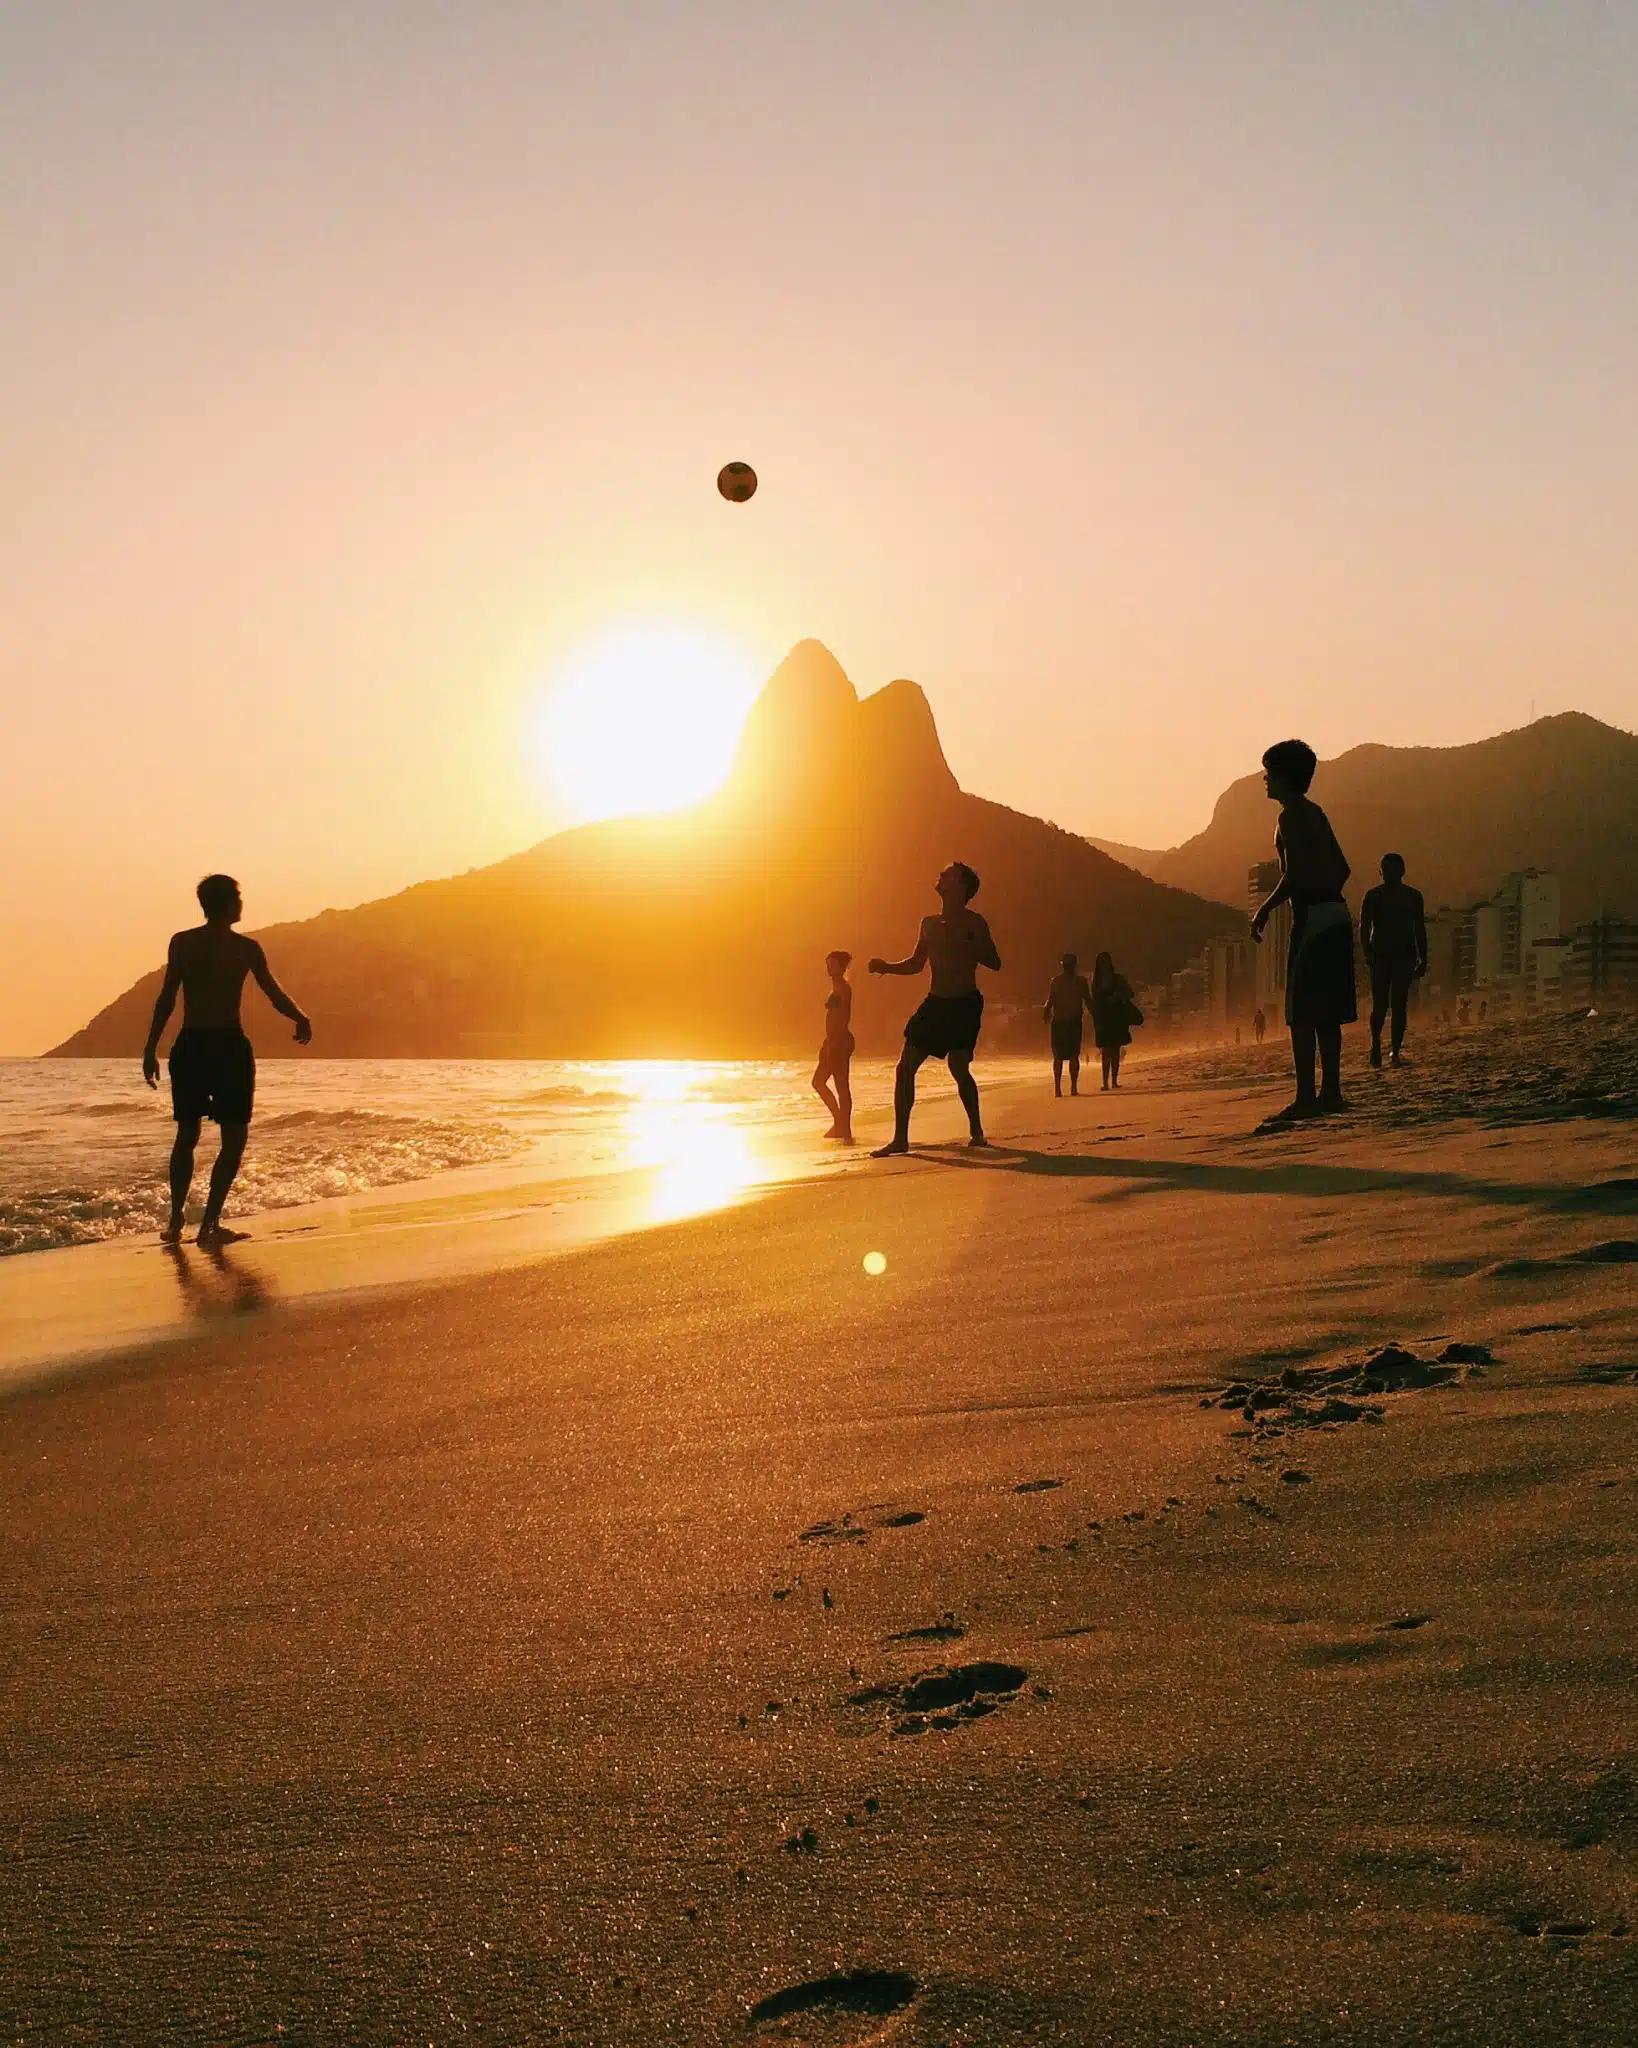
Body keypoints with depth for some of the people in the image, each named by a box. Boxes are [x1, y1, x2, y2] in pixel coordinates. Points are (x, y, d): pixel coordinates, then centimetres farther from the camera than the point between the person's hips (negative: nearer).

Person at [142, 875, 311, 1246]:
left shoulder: (182, 943, 2)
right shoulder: (245, 948, -3)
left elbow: (167, 998, -3)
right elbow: (275, 995, 2)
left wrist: (151, 1048, 1)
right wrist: (301, 1020, 21)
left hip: (189, 1047, 3)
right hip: (229, 1047, -3)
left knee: (186, 1135, 17)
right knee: (234, 1137, 4)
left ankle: (175, 1221, 14)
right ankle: (210, 1223, -3)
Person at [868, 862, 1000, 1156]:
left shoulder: (973, 923, -5)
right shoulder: (929, 924, 12)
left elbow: (994, 962, -11)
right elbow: (916, 964, 21)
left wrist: (965, 944, -24)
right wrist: (886, 967, 5)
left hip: (965, 1004, -6)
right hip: (935, 1002, 6)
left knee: (958, 1067, -11)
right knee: (905, 1066, -3)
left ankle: (977, 1131, 10)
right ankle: (900, 1138, 2)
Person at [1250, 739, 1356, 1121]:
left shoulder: (1291, 816, -9)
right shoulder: (1315, 813, 18)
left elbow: (1294, 874, -18)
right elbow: (1341, 868, 21)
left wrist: (1265, 910, -10)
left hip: (1311, 918, -9)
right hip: (1336, 914, 9)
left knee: (1302, 1013, -9)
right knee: (1327, 1012, 11)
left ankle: (1306, 1099, -12)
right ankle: (1330, 1093, 14)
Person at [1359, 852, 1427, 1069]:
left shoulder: (1413, 896, 9)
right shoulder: (1373, 896, 4)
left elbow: (1420, 929, 13)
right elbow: (1364, 927, -1)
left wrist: (1423, 960, 9)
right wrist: (1366, 952, -17)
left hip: (1404, 955, 1)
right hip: (1380, 954, -1)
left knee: (1399, 1006, -4)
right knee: (1380, 1005, -6)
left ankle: (1395, 1051, -1)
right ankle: (1376, 1044, 17)